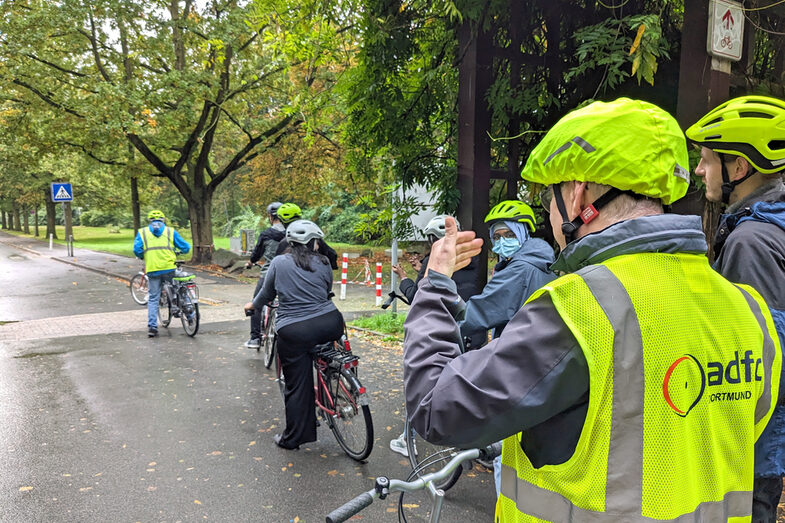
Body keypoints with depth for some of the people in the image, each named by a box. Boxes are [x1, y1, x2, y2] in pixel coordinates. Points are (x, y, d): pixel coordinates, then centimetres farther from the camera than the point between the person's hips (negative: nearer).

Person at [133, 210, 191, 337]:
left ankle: (152, 327, 4)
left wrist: (142, 257, 19)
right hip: (169, 269, -1)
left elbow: (137, 250, -1)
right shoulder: (170, 231, 11)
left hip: (152, 270, 1)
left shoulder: (142, 232, 11)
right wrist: (178, 252, 29)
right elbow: (186, 247, 8)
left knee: (153, 298, 7)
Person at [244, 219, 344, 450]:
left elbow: (267, 293, 15)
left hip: (293, 333, -1)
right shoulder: (323, 263, 6)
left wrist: (253, 305, 36)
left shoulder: (279, 263, 3)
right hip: (329, 325, 2)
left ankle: (292, 438, 22)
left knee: (297, 387, 8)